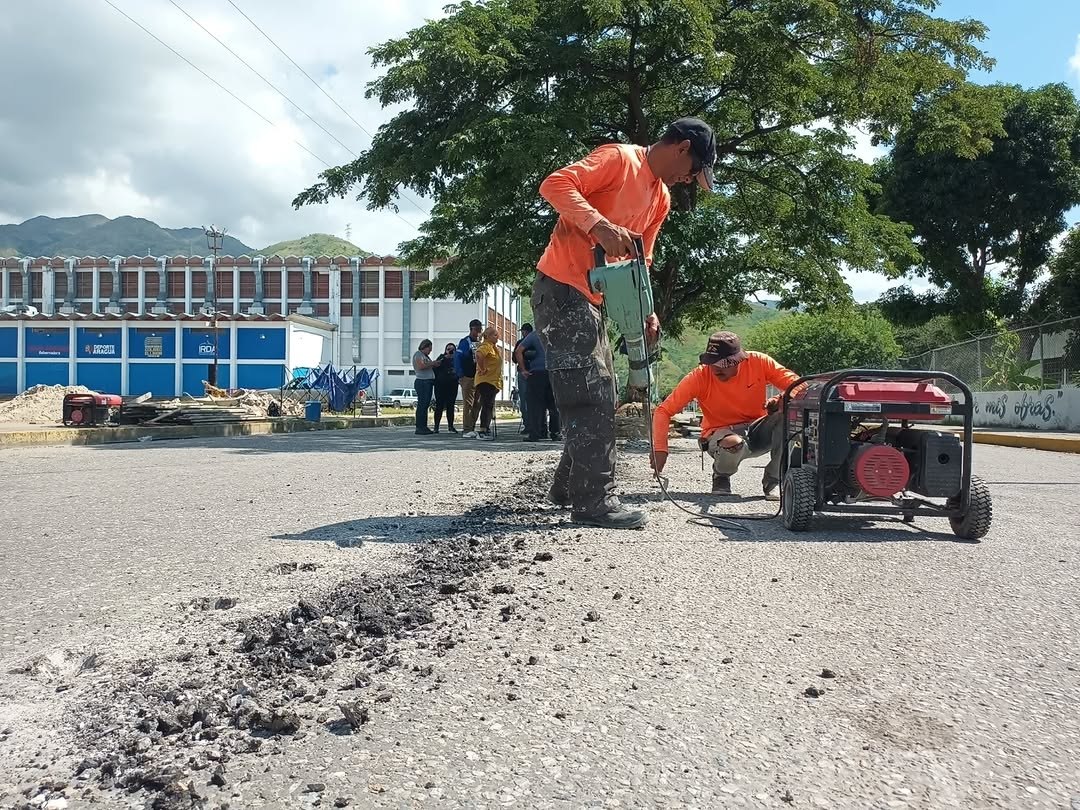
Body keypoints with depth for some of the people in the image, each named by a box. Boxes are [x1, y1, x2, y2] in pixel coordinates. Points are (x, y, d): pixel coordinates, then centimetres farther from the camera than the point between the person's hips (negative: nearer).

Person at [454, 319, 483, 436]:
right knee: (468, 404, -9)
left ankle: (472, 428, 15)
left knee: (477, 404, 9)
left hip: (479, 377, 7)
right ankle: (466, 429, -8)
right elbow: (457, 358, -9)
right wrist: (460, 375, -14)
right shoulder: (464, 342, -4)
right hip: (468, 377, -7)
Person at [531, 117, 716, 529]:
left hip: (591, 298, 10)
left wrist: (645, 311, 4)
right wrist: (600, 225, -32)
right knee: (590, 396, -11)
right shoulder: (619, 158, -8)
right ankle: (594, 501, -7)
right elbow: (555, 185, -20)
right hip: (560, 289, -10)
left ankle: (571, 487, 24)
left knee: (598, 396, 13)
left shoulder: (661, 199, 17)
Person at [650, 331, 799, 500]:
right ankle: (721, 477, 0)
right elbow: (663, 411, -18)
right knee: (733, 443, -39)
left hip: (757, 432, 2)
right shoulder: (699, 377, -18)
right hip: (720, 433, -2)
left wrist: (781, 401, -34)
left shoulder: (758, 362, -14)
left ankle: (773, 481, -10)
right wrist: (660, 448, -30)